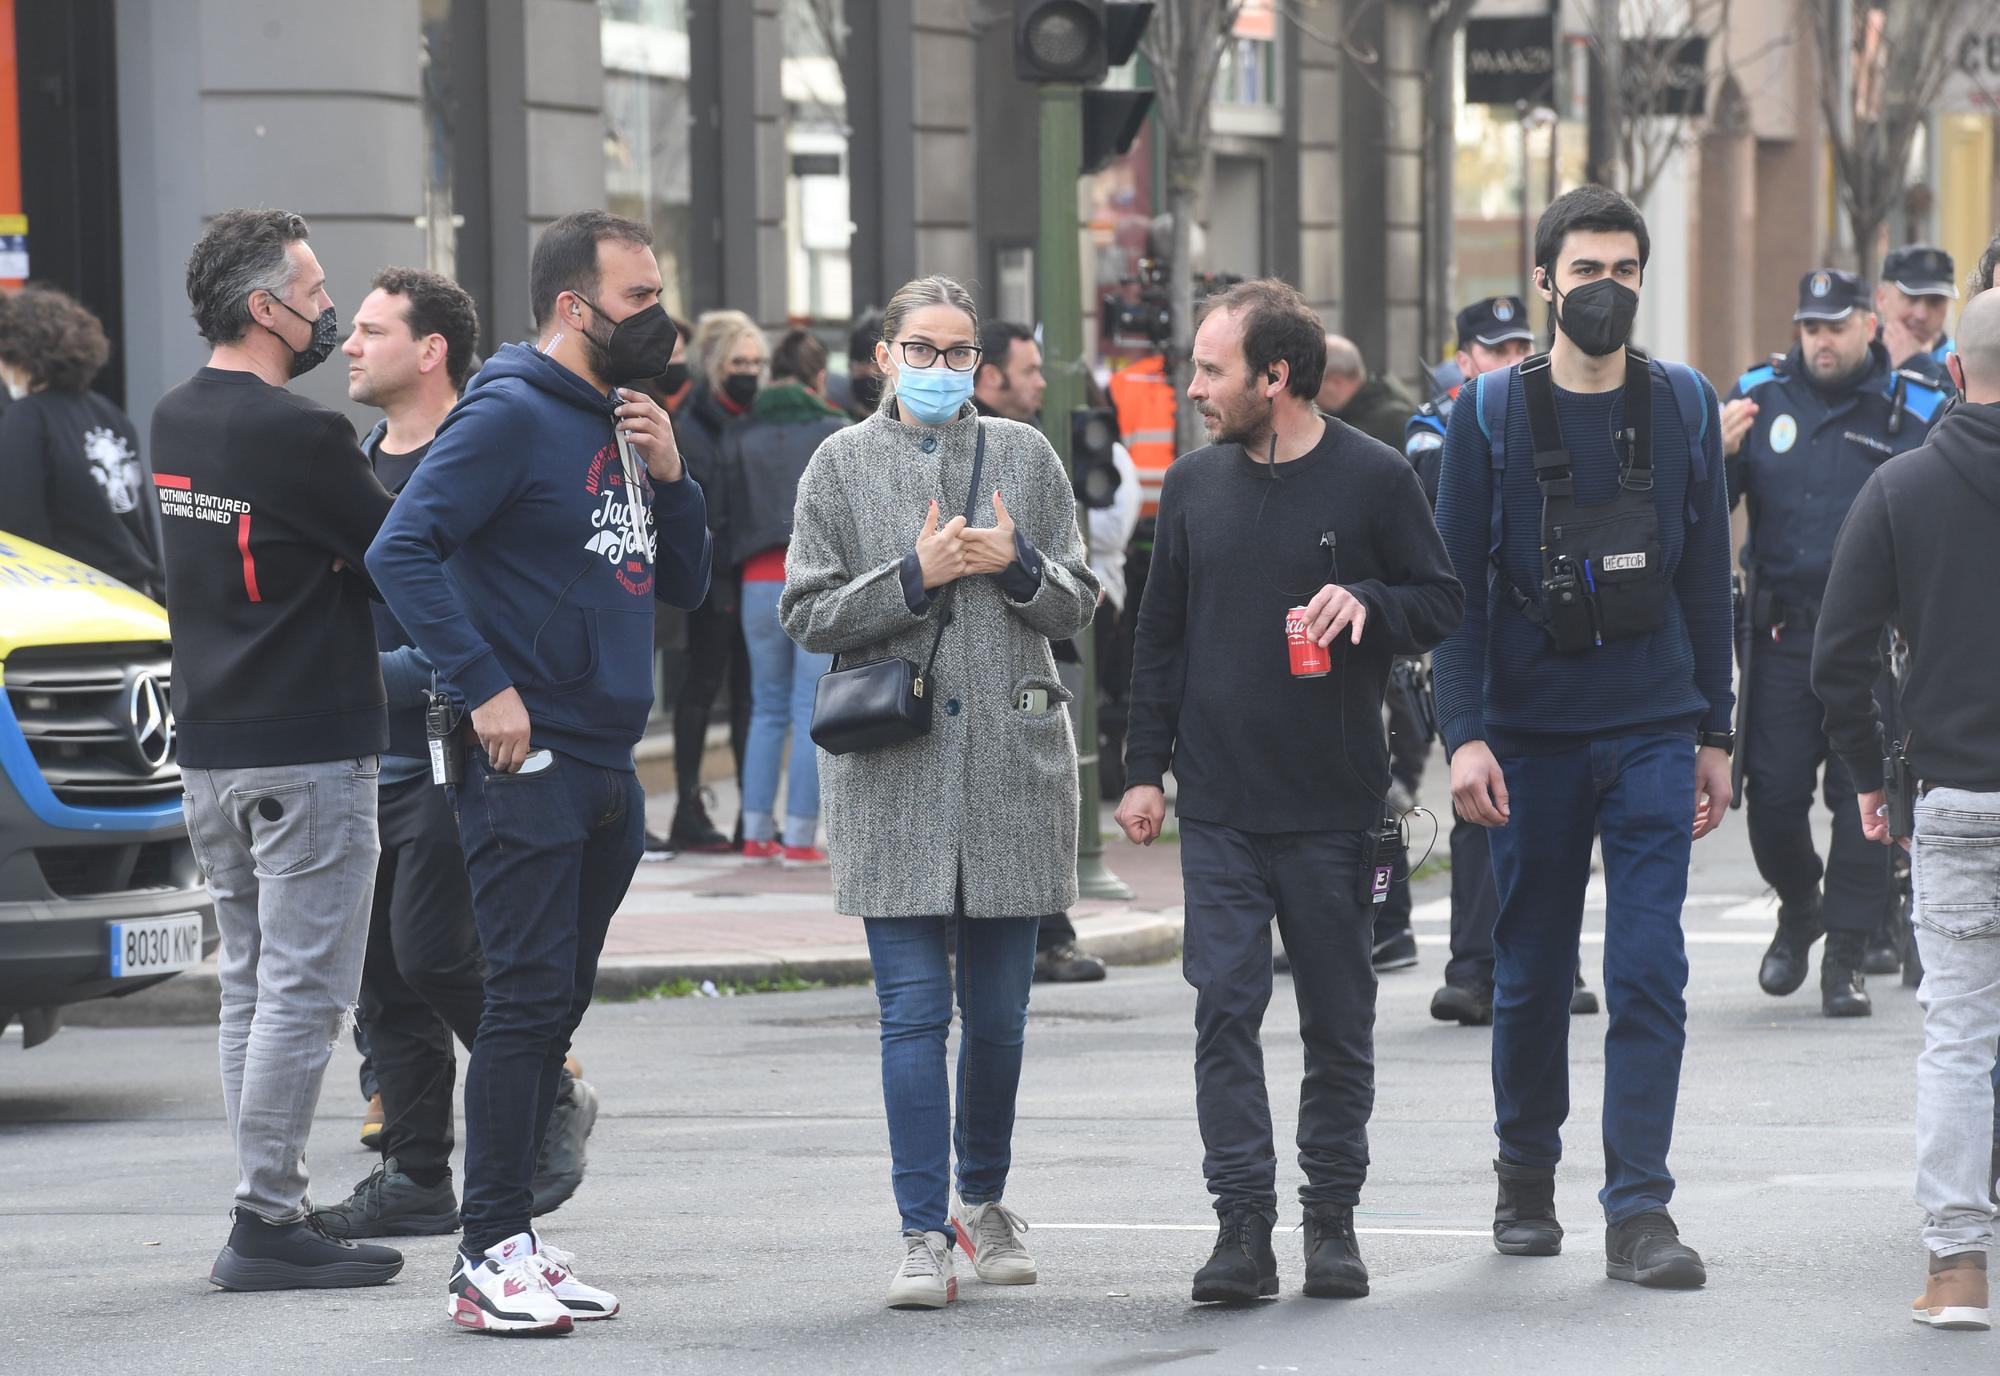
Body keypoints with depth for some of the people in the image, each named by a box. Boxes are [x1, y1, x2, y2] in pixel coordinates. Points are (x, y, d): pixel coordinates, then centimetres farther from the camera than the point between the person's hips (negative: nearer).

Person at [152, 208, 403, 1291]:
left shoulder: (174, 421, 9)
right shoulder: (296, 434, -17)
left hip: (210, 745, 9)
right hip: (307, 750, -9)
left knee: (250, 985, 13)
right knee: (301, 990, -5)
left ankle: (271, 1210, 15)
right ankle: (265, 1222, -6)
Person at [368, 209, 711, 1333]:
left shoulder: (626, 421, 14)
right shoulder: (513, 416, -11)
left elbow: (687, 585, 18)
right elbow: (402, 551, -19)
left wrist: (669, 474, 1)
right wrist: (486, 689, -22)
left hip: (609, 767, 8)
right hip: (529, 765, -8)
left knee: (556, 1006, 11)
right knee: (529, 999, -10)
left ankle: (509, 1241, 16)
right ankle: (491, 1253, -7)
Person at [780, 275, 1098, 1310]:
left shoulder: (1024, 456, 11)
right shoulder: (841, 465, 6)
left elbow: (1077, 605, 11)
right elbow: (806, 615, 1)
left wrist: (1016, 565, -9)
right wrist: (916, 574, -11)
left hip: (1013, 758, 2)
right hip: (891, 768, -2)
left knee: (998, 1010, 8)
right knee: (912, 1008, -7)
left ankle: (982, 1202, 26)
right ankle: (924, 1233, -5)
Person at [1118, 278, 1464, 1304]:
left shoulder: (1373, 479, -2)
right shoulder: (1194, 485, 8)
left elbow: (1441, 605, 3)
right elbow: (1161, 635, 14)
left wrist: (1366, 602, -18)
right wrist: (1144, 768, 9)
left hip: (1334, 805, -2)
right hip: (1218, 806, 2)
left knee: (1338, 1019, 5)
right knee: (1225, 1007, -6)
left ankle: (1332, 1217, 15)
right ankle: (1243, 1223, -5)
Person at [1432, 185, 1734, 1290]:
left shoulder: (1684, 406, 6)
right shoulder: (1492, 414, 0)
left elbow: (1706, 579, 11)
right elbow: (1456, 586, -1)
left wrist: (1712, 734, 9)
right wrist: (1464, 733, -10)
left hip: (1654, 733, 1)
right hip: (1531, 736, -1)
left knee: (1649, 972, -7)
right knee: (1531, 972, 9)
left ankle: (1639, 1208, -6)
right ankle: (1526, 1176, 27)